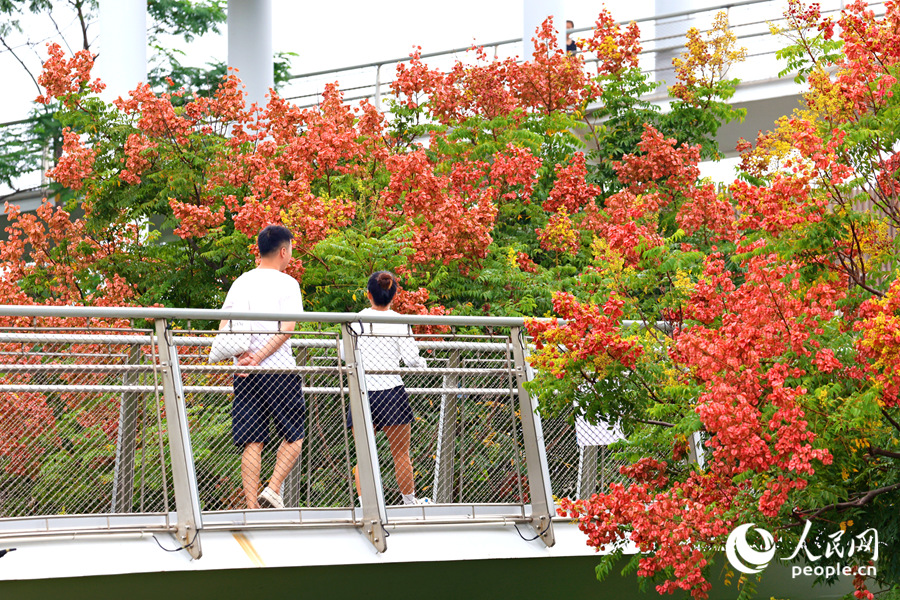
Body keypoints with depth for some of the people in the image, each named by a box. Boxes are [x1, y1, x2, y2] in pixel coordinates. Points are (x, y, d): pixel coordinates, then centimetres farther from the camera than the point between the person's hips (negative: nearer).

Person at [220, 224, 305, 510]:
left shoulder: (240, 283, 13)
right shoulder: (286, 283, -2)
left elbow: (224, 328, 3)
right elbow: (287, 328, -14)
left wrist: (243, 355, -8)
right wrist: (258, 358, -14)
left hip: (245, 377, 4)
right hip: (280, 369, -4)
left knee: (252, 443, 3)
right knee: (294, 436, 9)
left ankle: (252, 507, -5)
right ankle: (273, 490, -7)